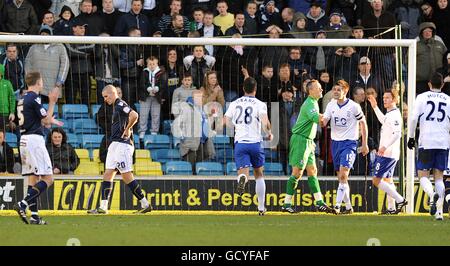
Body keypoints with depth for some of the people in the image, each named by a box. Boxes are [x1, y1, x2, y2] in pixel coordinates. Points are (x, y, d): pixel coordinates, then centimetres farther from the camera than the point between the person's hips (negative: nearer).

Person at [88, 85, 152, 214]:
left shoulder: (120, 104, -11)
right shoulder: (117, 106, 20)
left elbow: (134, 115, -27)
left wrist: (127, 130, -17)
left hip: (122, 144, -10)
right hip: (115, 144, 10)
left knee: (126, 176, -10)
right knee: (108, 174, 5)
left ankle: (145, 204, -5)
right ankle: (103, 207, 3)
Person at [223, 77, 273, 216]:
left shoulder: (235, 104, 8)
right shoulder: (259, 104, -2)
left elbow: (226, 122, 7)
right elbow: (265, 123, -17)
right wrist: (269, 134, 2)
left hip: (239, 142, 1)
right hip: (255, 142, -1)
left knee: (243, 172, -8)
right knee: (259, 174, 17)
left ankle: (242, 178, -48)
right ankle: (261, 207, 21)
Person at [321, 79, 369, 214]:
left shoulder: (353, 107, -10)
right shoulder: (331, 105, 3)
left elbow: (363, 123, 0)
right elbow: (323, 123, -3)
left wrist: (364, 144, 1)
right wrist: (321, 120, -28)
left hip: (349, 143, -6)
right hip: (335, 142, 6)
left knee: (343, 174, -20)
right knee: (341, 177, 10)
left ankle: (337, 205, -24)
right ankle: (348, 207, 20)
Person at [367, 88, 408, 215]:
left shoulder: (394, 115, -16)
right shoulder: (390, 114, 14)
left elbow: (397, 134, -27)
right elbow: (384, 122, 37)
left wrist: (385, 146, -30)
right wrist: (375, 107, 36)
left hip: (387, 153, -10)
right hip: (387, 153, 10)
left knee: (376, 180, -11)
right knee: (387, 180, 16)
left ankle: (400, 200, -13)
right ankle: (392, 208, 18)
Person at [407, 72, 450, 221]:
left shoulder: (422, 97, 3)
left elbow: (413, 118, -5)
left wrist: (411, 137, 6)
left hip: (426, 142, -2)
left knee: (423, 175, 3)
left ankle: (432, 195, -28)